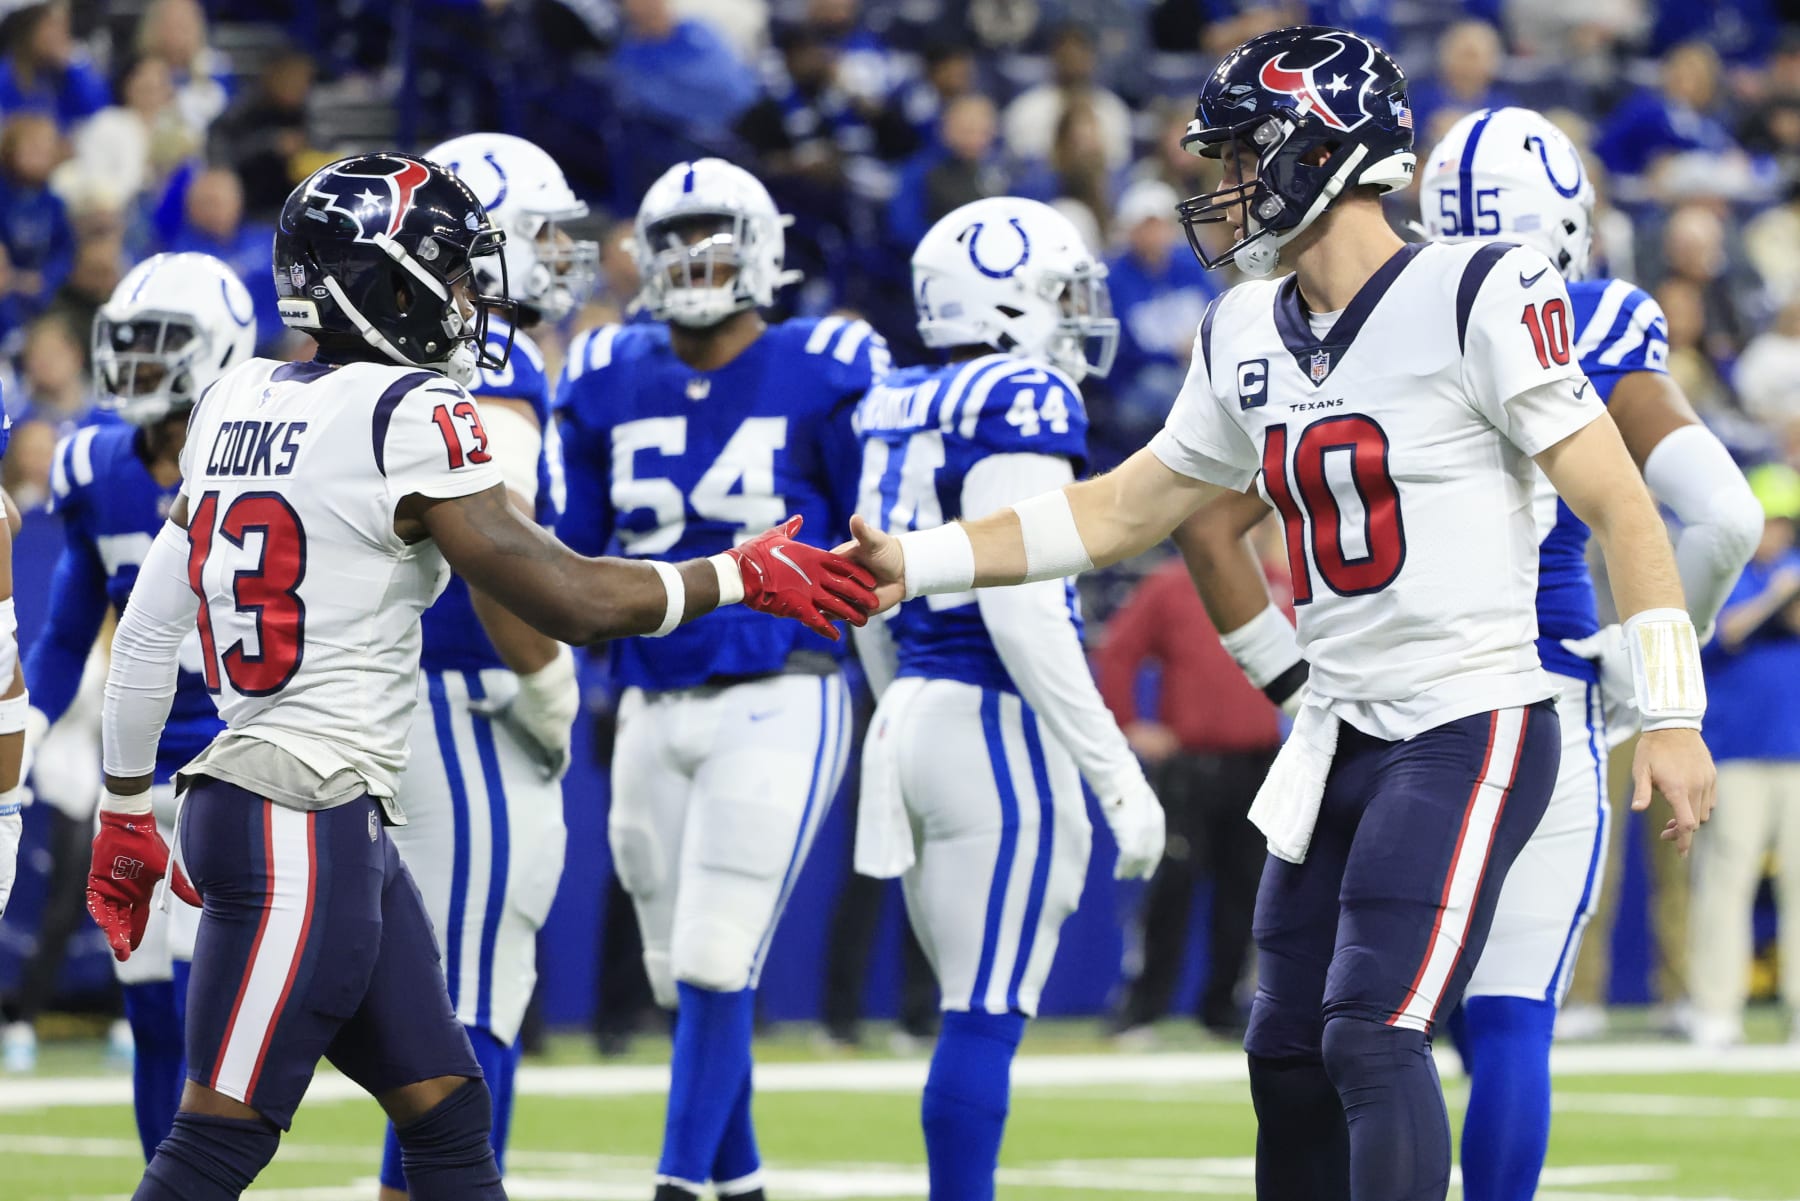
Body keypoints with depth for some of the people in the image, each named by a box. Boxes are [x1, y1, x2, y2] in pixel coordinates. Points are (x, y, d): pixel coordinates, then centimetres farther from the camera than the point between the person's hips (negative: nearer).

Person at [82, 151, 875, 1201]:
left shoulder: (238, 404, 12)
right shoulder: (411, 418, -13)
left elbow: (149, 629, 15)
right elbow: (568, 600, -15)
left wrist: (127, 809, 24)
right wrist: (744, 576, -1)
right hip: (304, 828, -9)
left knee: (449, 1113, 11)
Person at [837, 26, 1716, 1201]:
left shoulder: (1479, 299, -13)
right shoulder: (1249, 337, 9)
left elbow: (1618, 506, -11)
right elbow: (1121, 511, 19)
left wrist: (1671, 716, -15)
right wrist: (917, 562, 13)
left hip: (1470, 732, -8)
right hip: (1338, 741, 8)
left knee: (1375, 1038, -17)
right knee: (1290, 1057, 8)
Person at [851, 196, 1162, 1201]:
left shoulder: (903, 412, 13)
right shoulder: (1023, 403, -13)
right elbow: (1020, 609, -20)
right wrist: (1119, 777, -18)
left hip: (912, 709, 9)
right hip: (1000, 729, -9)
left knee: (981, 1016, 14)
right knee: (985, 1023, -5)